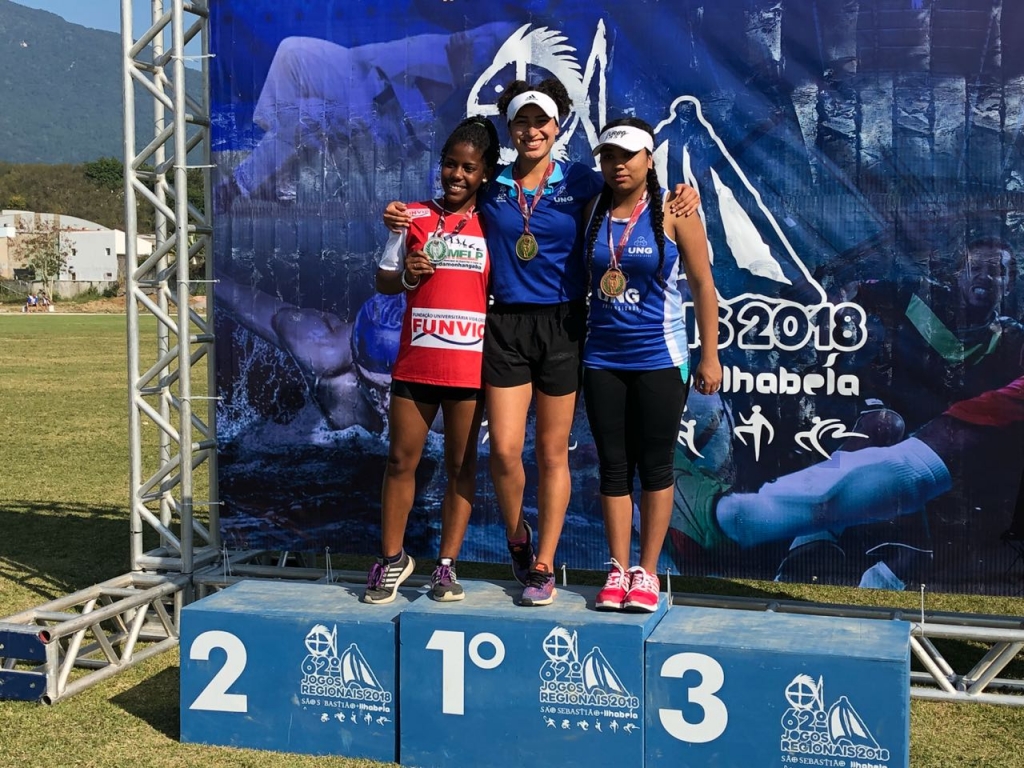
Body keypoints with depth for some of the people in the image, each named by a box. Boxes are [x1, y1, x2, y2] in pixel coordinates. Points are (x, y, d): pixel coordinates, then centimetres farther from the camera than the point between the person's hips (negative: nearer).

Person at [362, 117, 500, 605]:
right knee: (401, 460, 4)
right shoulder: (415, 217, 7)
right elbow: (383, 281, 11)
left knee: (461, 465, 5)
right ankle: (392, 559, 18)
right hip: (414, 362, 1)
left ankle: (447, 565, 15)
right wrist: (406, 275, -10)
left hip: (469, 365, -1)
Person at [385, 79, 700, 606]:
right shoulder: (490, 188, 6)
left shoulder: (580, 182, 2)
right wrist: (403, 218, 1)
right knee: (504, 449, -6)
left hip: (562, 325, -1)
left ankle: (543, 566, 18)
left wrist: (682, 197, -11)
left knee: (552, 453, 5)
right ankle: (517, 537, 24)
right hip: (505, 325, 1)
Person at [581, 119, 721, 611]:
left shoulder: (673, 211, -4)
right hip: (602, 360, 4)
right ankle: (617, 570, 15)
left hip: (660, 359, -3)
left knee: (655, 466, 3)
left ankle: (647, 573, 12)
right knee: (613, 467, 7)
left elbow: (702, 285, -3)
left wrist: (710, 356, -6)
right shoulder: (593, 211, 5)